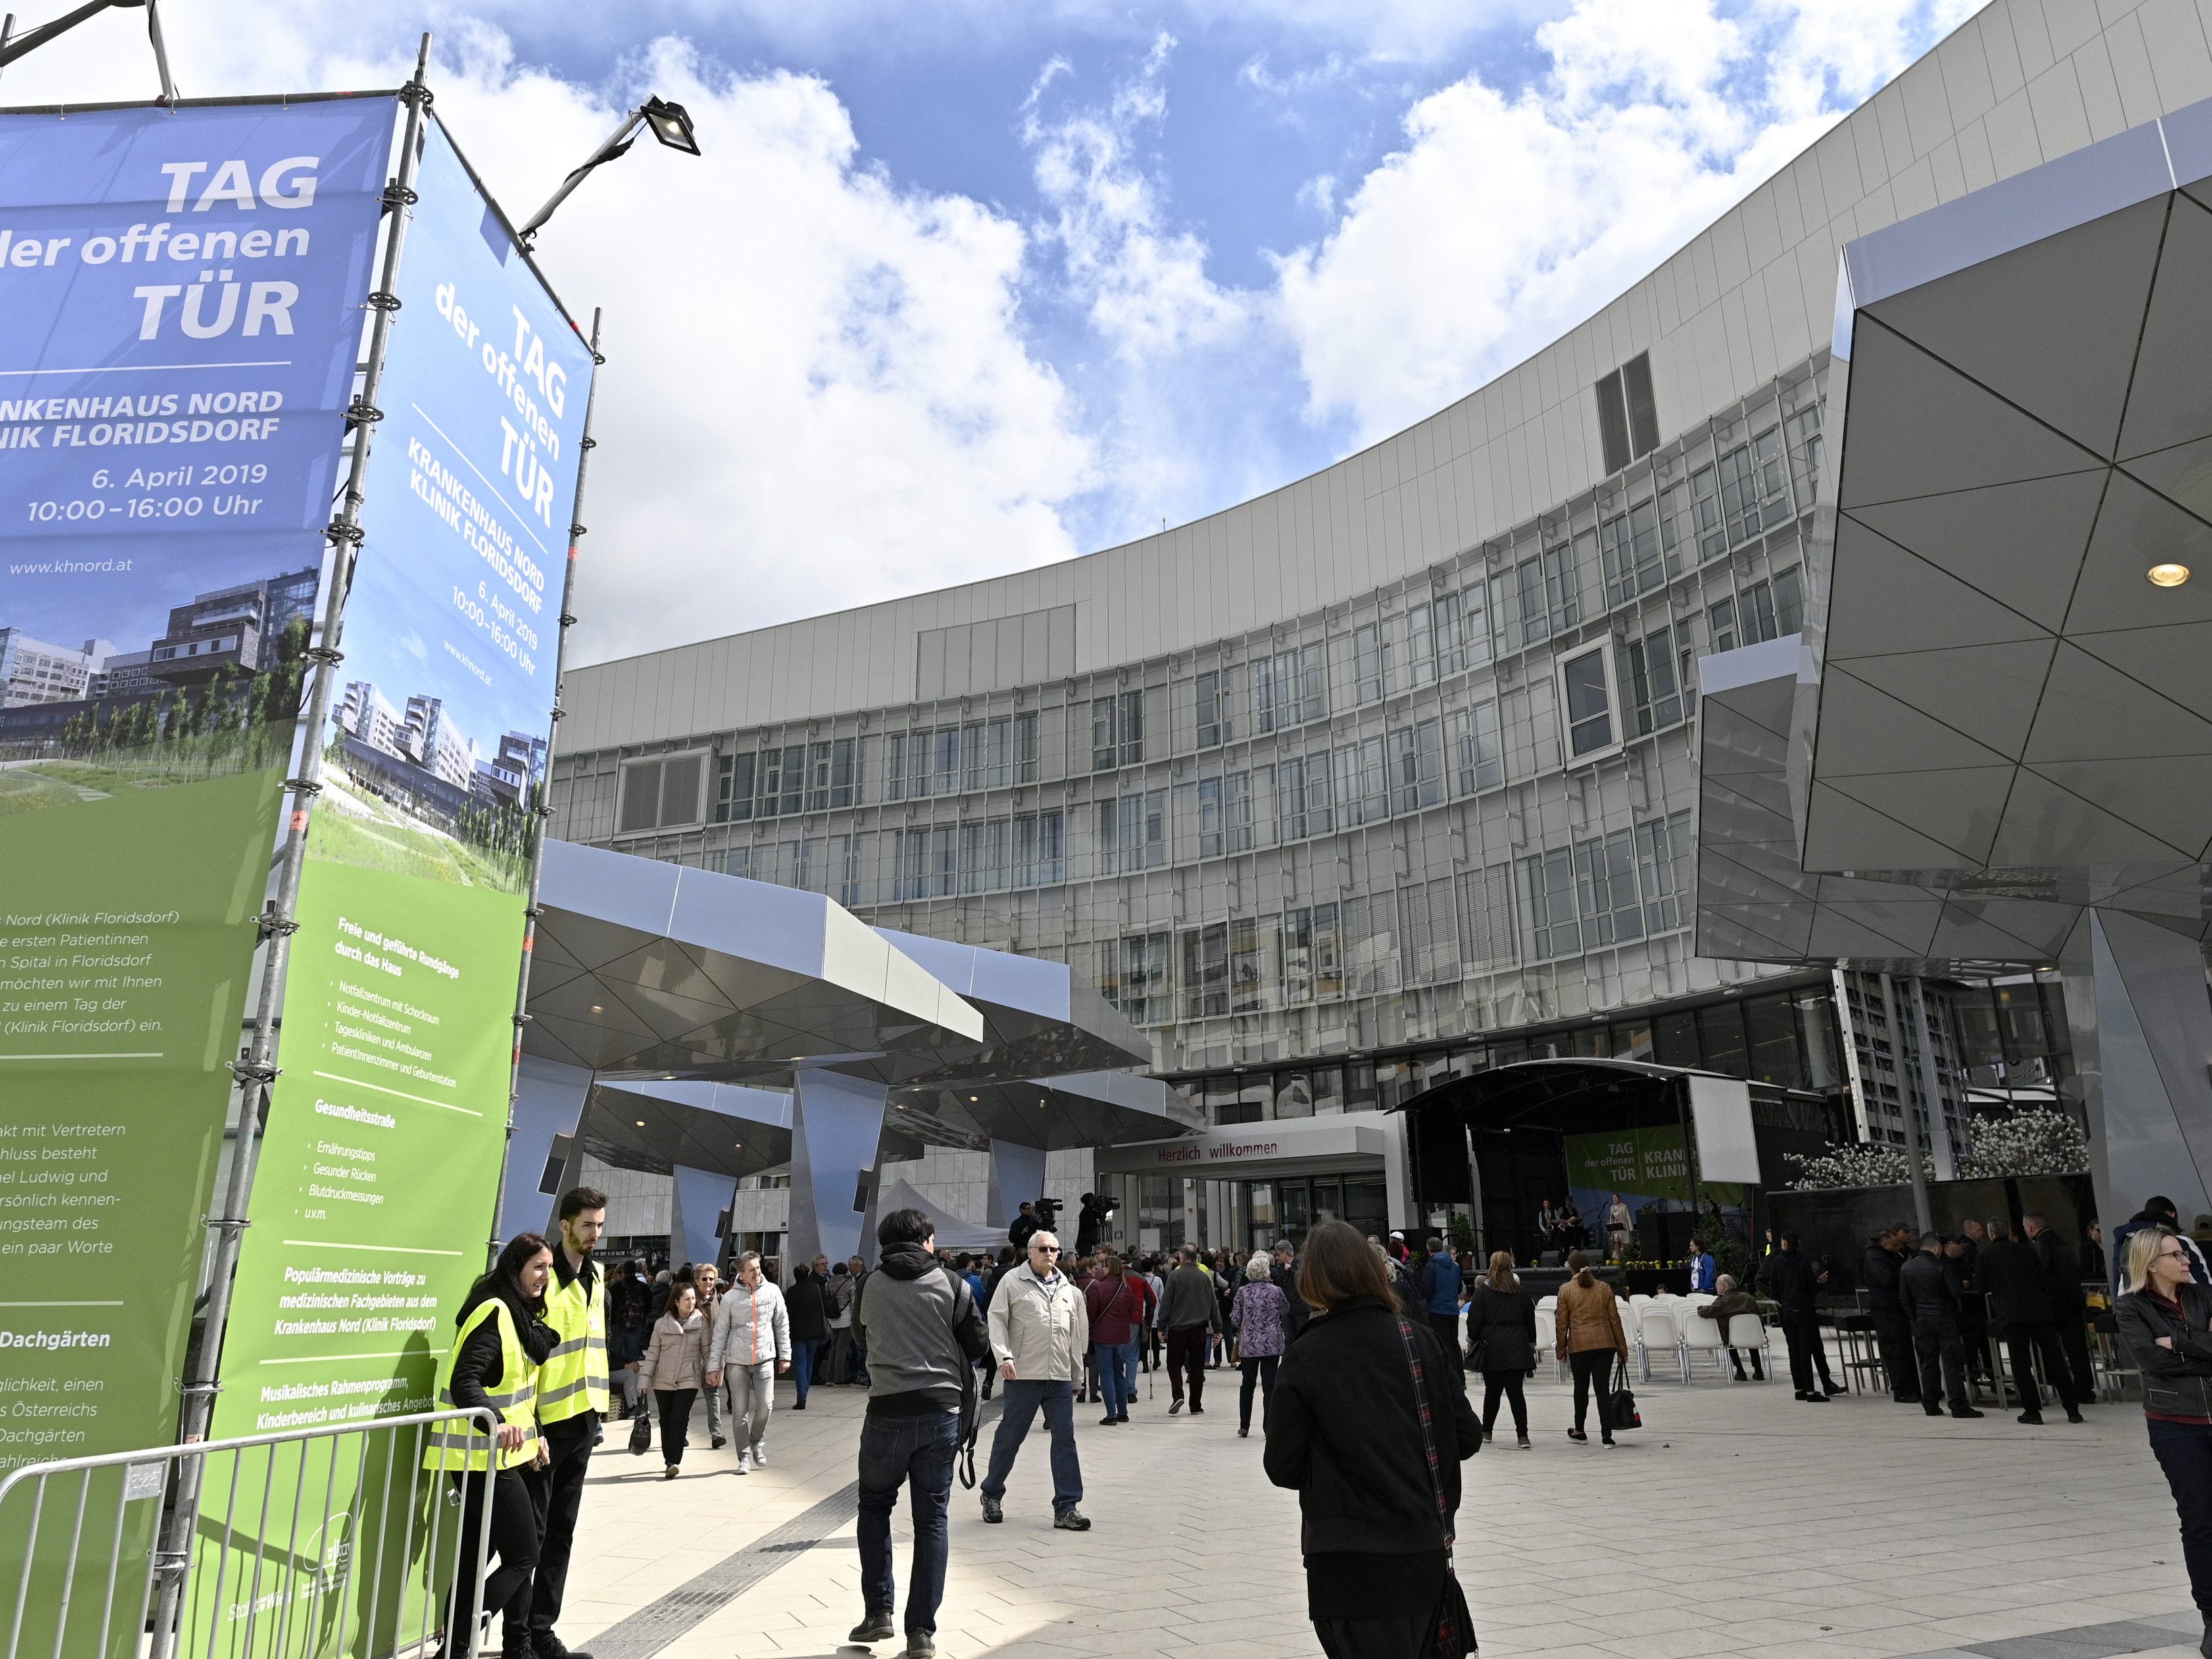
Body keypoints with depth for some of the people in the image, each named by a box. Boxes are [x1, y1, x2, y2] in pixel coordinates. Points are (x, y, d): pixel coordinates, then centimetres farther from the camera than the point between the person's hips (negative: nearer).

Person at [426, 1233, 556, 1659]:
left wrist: (533, 1434, 14)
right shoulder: (494, 1313, -18)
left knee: (478, 1552, 14)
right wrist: (497, 1423, -43)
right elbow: (464, 1383, -27)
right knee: (523, 1556, -5)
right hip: (484, 1455, -9)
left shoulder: (522, 1314, 13)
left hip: (499, 1454, 10)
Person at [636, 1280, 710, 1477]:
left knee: (679, 1419, -12)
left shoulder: (701, 1323, -2)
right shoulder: (661, 1324, 0)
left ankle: (674, 1461, -7)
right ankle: (669, 1459, 22)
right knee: (666, 1421, 8)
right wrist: (644, 1379, 0)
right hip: (663, 1380, 2)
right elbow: (653, 1353, 3)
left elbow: (707, 1350, 4)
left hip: (688, 1379, -2)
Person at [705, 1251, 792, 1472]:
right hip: (737, 1361, -1)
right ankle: (744, 1456, 16)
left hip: (765, 1359, 1)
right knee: (740, 1411, 2)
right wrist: (714, 1366, -2)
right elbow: (720, 1334, 0)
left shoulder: (772, 1292, 1)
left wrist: (785, 1355, 7)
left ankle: (757, 1441, 22)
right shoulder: (730, 1298, -4)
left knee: (765, 1406, -6)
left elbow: (782, 1325, 8)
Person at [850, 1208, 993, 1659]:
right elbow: (979, 1344, 2)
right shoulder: (951, 1284, -2)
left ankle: (878, 1612, 16)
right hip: (942, 1412, 0)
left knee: (874, 1505, 21)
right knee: (932, 1519, 9)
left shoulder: (871, 1285, 0)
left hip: (887, 1411, 0)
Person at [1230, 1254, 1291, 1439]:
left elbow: (1235, 1319, -3)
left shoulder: (1242, 1292, -4)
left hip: (1248, 1345, 2)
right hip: (1272, 1345, -1)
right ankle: (1268, 1428, 1)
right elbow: (1286, 1309, 14)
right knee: (1270, 1386, 3)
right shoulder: (1275, 1291, -5)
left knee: (1247, 1384, 16)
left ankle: (1244, 1427, 20)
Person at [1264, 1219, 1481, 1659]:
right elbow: (1467, 1437, 1)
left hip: (1348, 1562, -3)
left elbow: (1283, 1468, -7)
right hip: (1425, 1552, 4)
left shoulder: (1306, 1355, -10)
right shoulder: (1419, 1339, -3)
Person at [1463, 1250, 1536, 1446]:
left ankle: (1486, 1430, 20)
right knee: (1515, 1390, 1)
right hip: (1517, 1347, 2)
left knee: (1492, 1390, 8)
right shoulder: (1521, 1293, 6)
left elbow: (1474, 1321, -3)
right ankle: (1522, 1435, -4)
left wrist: (1472, 1340, 12)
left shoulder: (1482, 1292, -3)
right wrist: (1532, 1343, 24)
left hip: (1492, 1347, -2)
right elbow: (1530, 1321, 13)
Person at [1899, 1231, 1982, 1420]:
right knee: (1952, 1362, -1)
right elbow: (1955, 1292, -12)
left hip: (1921, 1321, 4)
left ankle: (1931, 1405, 11)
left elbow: (1903, 1298, 6)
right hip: (1944, 1319, -4)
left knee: (1928, 1363, 9)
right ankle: (1959, 1405, -4)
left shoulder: (1906, 1268, 4)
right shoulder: (1941, 1266, -11)